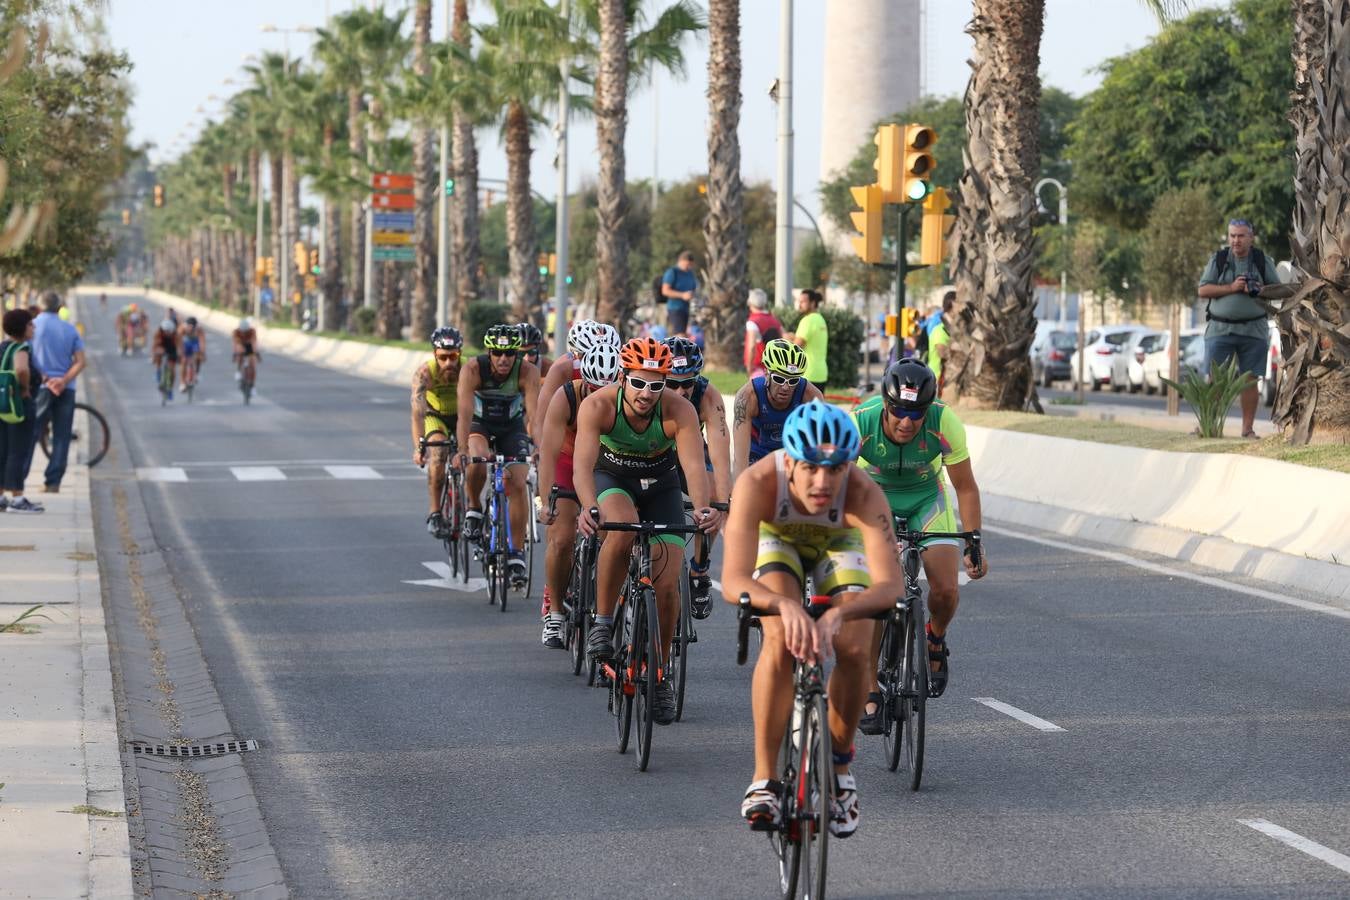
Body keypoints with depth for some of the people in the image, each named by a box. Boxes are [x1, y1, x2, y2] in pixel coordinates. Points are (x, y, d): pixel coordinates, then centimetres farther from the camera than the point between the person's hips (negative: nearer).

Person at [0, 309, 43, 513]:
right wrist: (25, 388, -20)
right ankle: (17, 499, 0)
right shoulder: (21, 349, -17)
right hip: (21, 405, -9)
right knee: (20, 452, -2)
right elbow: (22, 369, -37)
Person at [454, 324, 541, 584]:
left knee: (518, 485, -14)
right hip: (480, 425, -1)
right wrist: (462, 450, -51)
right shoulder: (472, 370, -29)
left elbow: (534, 413, -35)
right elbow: (465, 413, -37)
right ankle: (474, 508, -4)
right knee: (478, 463, -33)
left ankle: (516, 553, -5)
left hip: (512, 428, 1)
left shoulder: (527, 372, -27)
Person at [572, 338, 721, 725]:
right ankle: (603, 621, -18)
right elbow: (583, 463, -39)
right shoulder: (597, 406, -29)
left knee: (667, 585, -9)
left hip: (660, 486, 1)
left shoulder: (679, 411, -28)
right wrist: (588, 507, -59)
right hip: (612, 479, -1)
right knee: (622, 530, -37)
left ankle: (660, 674, 12)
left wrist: (702, 508, -59)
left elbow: (694, 465, -39)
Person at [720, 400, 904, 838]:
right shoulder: (759, 482, -39)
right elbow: (733, 582, -46)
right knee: (780, 640, -26)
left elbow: (891, 584, -48)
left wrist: (838, 613, -67)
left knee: (853, 650, -19)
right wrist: (784, 604, -66)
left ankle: (840, 764, 6)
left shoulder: (863, 494, -39)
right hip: (776, 539, -1)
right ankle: (763, 779, -17)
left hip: (839, 543, 1)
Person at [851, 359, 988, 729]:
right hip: (874, 498, -1)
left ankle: (935, 643, 17)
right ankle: (870, 692, -5)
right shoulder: (860, 423, -32)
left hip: (926, 498, 1)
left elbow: (965, 487, -17)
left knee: (945, 590, -17)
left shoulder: (945, 422, -29)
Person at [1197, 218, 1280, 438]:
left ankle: (1248, 428, 7)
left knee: (1250, 380, 1)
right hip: (1220, 328, -1)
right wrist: (1231, 288, -13)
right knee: (1215, 379, -4)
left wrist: (1261, 290, -12)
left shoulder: (1262, 261, 7)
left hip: (1253, 329, 1)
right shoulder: (1218, 260, 4)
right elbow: (1203, 291, -2)